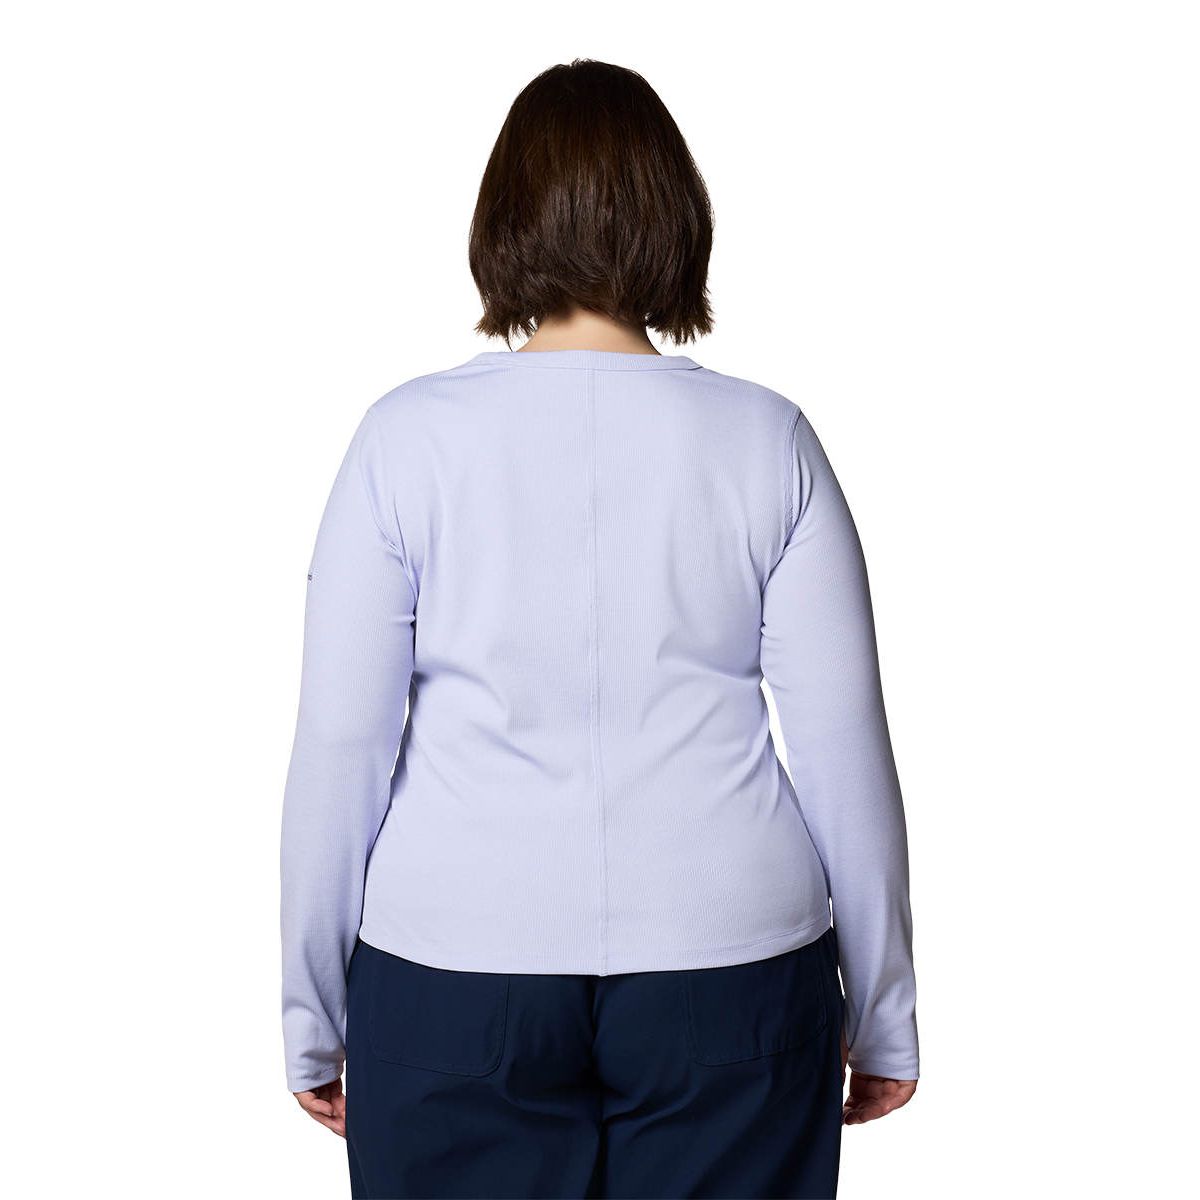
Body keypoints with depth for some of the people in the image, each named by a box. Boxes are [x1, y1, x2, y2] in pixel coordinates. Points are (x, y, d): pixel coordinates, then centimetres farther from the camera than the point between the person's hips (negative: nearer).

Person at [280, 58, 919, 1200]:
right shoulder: (768, 441, -3)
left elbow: (338, 744, -4)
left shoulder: (408, 434, -5)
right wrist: (882, 1014, 10)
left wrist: (313, 1019, 7)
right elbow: (846, 746, -2)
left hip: (453, 979, 0)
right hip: (730, 975, 1)